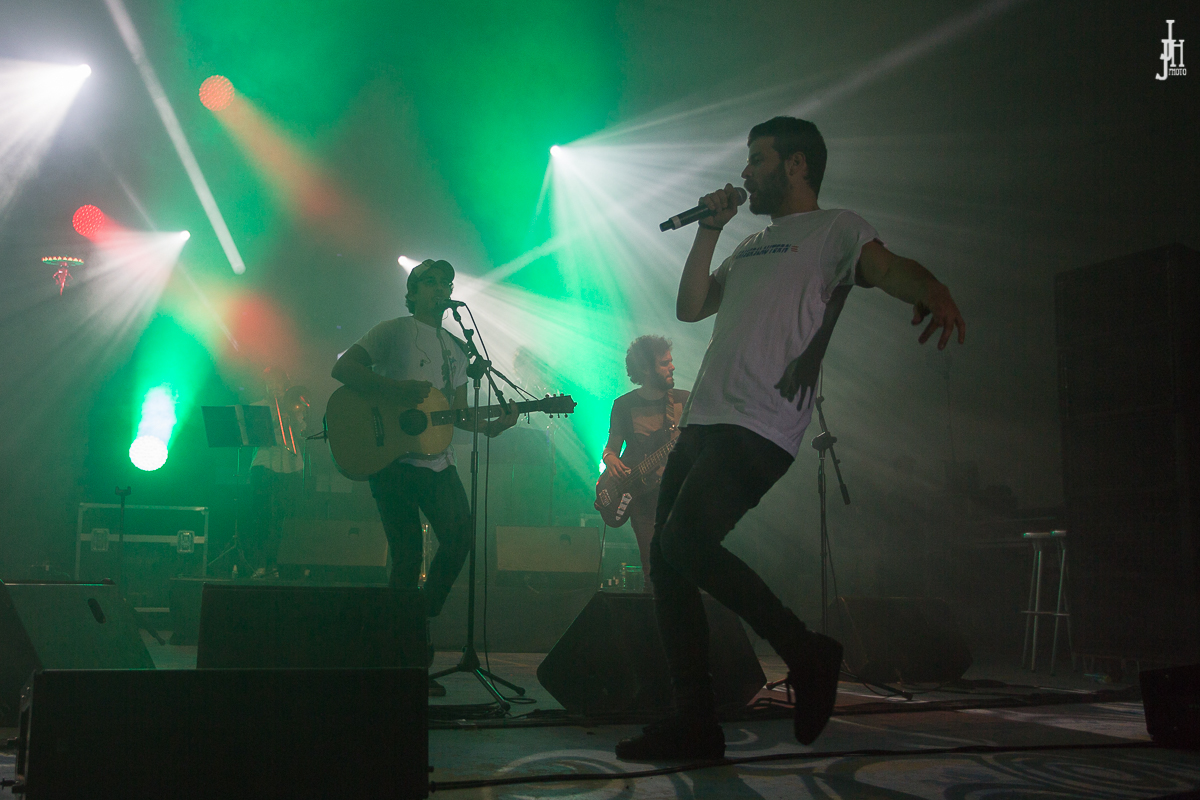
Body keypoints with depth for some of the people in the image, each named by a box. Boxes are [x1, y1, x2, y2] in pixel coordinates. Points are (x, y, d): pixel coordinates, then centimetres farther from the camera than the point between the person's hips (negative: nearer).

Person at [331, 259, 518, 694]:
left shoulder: (456, 347, 20)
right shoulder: (393, 331, 3)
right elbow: (343, 368, -6)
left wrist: (491, 426, -2)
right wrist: (397, 388, -17)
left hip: (437, 459, 5)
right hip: (392, 458, -5)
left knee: (460, 537, -10)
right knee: (408, 553, -6)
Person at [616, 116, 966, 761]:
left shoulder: (836, 228, 6)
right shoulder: (750, 247, 28)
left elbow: (887, 267, -14)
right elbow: (690, 307, 23)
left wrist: (934, 292, -36)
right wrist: (709, 229, 17)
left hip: (760, 428, -8)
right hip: (703, 420, 8)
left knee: (686, 541, -23)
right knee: (665, 558, 1)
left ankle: (806, 654, -4)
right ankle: (693, 721, 8)